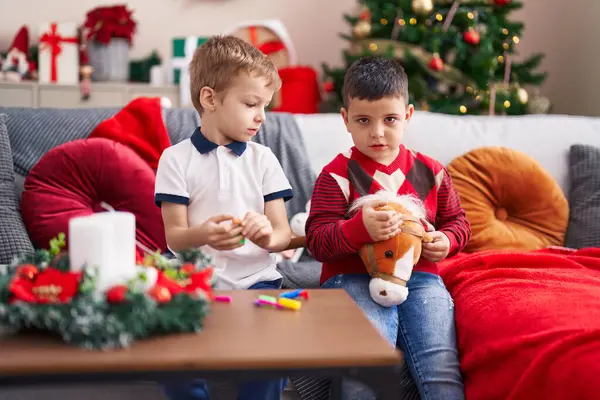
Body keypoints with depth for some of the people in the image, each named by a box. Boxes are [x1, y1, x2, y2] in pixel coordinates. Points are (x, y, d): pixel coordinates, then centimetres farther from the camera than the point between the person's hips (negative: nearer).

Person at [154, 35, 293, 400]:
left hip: (256, 281, 2)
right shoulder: (177, 159, 2)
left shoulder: (263, 158, 8)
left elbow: (283, 232, 3)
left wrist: (269, 237, -22)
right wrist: (202, 235, -25)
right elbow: (174, 236, -2)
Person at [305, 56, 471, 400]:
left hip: (420, 275, 3)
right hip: (354, 278, -3)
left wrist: (447, 240, 0)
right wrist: (361, 228, -26)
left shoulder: (431, 172, 13)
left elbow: (458, 221, 24)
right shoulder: (338, 175, 1)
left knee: (442, 370, -15)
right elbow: (318, 241, -7)